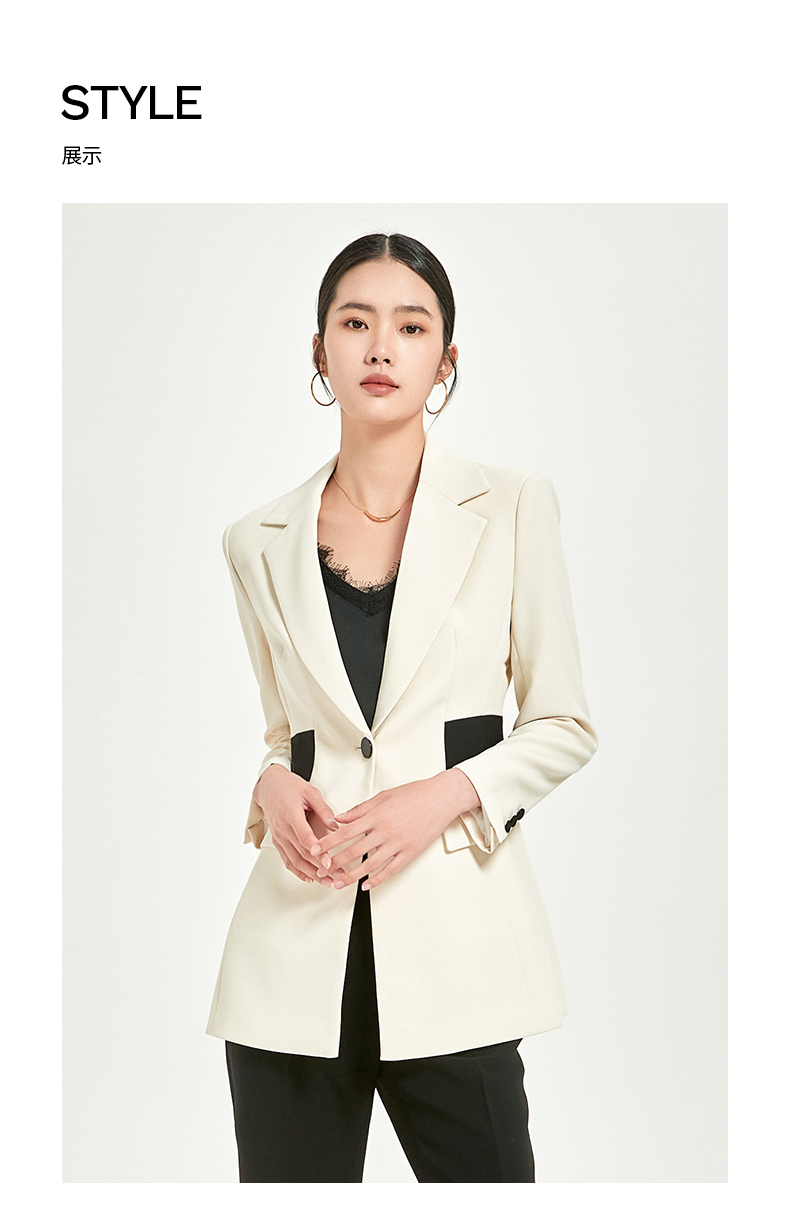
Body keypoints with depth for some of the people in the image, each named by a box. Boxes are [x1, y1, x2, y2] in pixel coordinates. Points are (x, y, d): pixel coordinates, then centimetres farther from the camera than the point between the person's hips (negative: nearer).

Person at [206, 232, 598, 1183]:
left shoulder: (512, 509, 2)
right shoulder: (260, 542, 9)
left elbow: (564, 726, 5)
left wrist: (445, 795, -11)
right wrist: (274, 787, -3)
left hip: (452, 922, -2)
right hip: (298, 935, 2)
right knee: (288, 1175, 10)